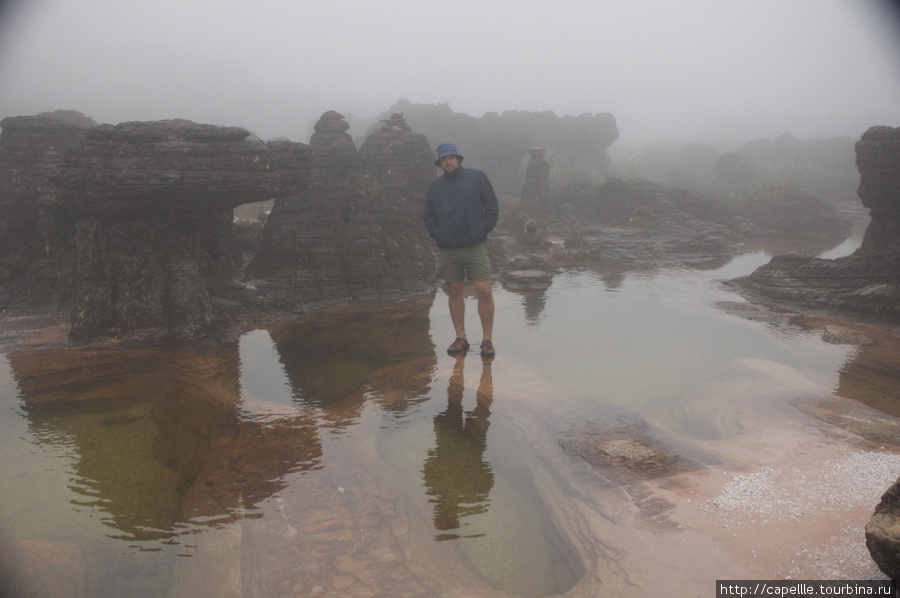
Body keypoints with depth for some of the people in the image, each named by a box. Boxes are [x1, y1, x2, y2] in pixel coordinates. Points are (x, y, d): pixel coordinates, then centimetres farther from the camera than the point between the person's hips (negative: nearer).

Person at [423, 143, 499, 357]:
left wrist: (483, 231, -5)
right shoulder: (435, 186, 9)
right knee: (454, 292, 8)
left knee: (484, 292, -7)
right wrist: (438, 236, 0)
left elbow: (492, 206, 4)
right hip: (447, 250, 3)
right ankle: (460, 338, 18)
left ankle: (487, 339, 4)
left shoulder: (477, 177, 3)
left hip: (475, 247, -3)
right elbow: (428, 215, 14)